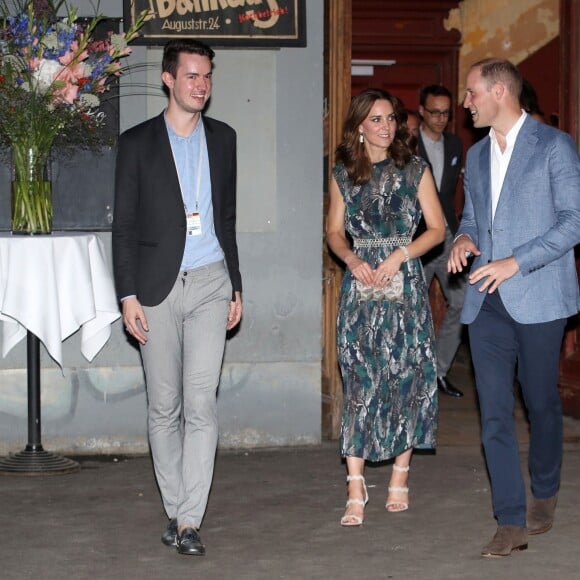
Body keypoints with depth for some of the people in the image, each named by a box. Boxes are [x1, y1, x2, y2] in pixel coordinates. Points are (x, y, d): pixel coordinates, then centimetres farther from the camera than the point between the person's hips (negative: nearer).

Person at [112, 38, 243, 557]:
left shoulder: (222, 138, 12)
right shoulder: (138, 143, 3)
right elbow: (124, 226, 1)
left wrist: (235, 286, 14)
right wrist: (128, 295, -5)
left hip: (210, 284, 1)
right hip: (158, 287, -1)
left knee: (201, 403, -7)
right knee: (164, 407, 5)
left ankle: (189, 520, -6)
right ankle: (175, 509, 16)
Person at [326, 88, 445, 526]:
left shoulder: (415, 169, 3)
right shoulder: (343, 175, 7)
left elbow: (437, 228, 2)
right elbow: (335, 231, 13)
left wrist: (400, 255, -12)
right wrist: (352, 259, -6)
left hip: (404, 283, -1)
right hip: (360, 286, 1)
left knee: (405, 379, 1)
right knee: (359, 383, -4)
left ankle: (400, 478, 14)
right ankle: (356, 491, -5)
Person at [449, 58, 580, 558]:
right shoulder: (476, 155, 17)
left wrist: (516, 262, -17)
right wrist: (464, 238, 3)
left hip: (537, 298, -5)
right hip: (486, 302, 5)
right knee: (494, 414, -2)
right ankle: (511, 522, 1)